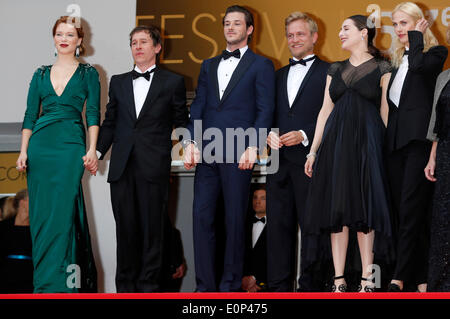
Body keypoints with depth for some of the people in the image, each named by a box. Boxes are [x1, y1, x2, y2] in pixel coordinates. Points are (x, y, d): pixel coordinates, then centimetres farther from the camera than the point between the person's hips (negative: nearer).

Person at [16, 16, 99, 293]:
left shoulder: (88, 73, 6)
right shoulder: (41, 74, 14)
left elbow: (93, 114, 1)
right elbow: (30, 115, 12)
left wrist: (92, 151, -9)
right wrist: (23, 151, 3)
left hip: (71, 145, -3)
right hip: (40, 145, 3)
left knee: (63, 212, -10)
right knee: (41, 213, 3)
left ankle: (57, 282, -6)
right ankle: (42, 280, 13)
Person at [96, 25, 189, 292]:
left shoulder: (172, 82, 7)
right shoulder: (118, 82, 16)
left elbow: (181, 123, 8)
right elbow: (109, 123, 17)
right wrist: (97, 152, 6)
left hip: (154, 167, -3)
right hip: (122, 167, 3)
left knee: (152, 228, -1)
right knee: (126, 227, 5)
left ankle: (149, 285, 6)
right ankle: (126, 286, 14)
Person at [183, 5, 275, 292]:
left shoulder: (261, 65, 5)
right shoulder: (209, 65, 20)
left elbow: (265, 110, -2)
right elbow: (198, 106, 14)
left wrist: (253, 147, -13)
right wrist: (191, 142, 1)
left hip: (238, 154, -4)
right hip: (207, 152, 5)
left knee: (235, 220, 0)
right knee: (202, 217, 1)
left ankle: (230, 284, 8)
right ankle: (205, 285, 6)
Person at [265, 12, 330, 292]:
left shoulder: (328, 73, 0)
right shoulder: (279, 75, 20)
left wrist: (304, 136, -16)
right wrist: (269, 134, 1)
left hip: (310, 160, -5)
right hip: (280, 160, 6)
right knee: (279, 224, 5)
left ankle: (310, 285, 4)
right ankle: (279, 285, 11)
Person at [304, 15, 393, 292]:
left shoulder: (382, 69, 3)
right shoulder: (336, 70, 15)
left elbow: (386, 112, -1)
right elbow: (326, 110, 13)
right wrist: (314, 150, 8)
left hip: (367, 142, -4)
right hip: (335, 142, 4)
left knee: (365, 208, -5)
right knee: (337, 208, 1)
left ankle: (367, 279, -1)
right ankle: (339, 279, 3)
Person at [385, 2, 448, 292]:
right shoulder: (398, 57, 20)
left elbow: (419, 66, -22)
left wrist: (416, 37, -9)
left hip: (418, 138, -7)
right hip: (396, 140, 7)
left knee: (411, 210, -10)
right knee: (402, 210, 5)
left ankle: (401, 276, -10)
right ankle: (420, 277, 8)